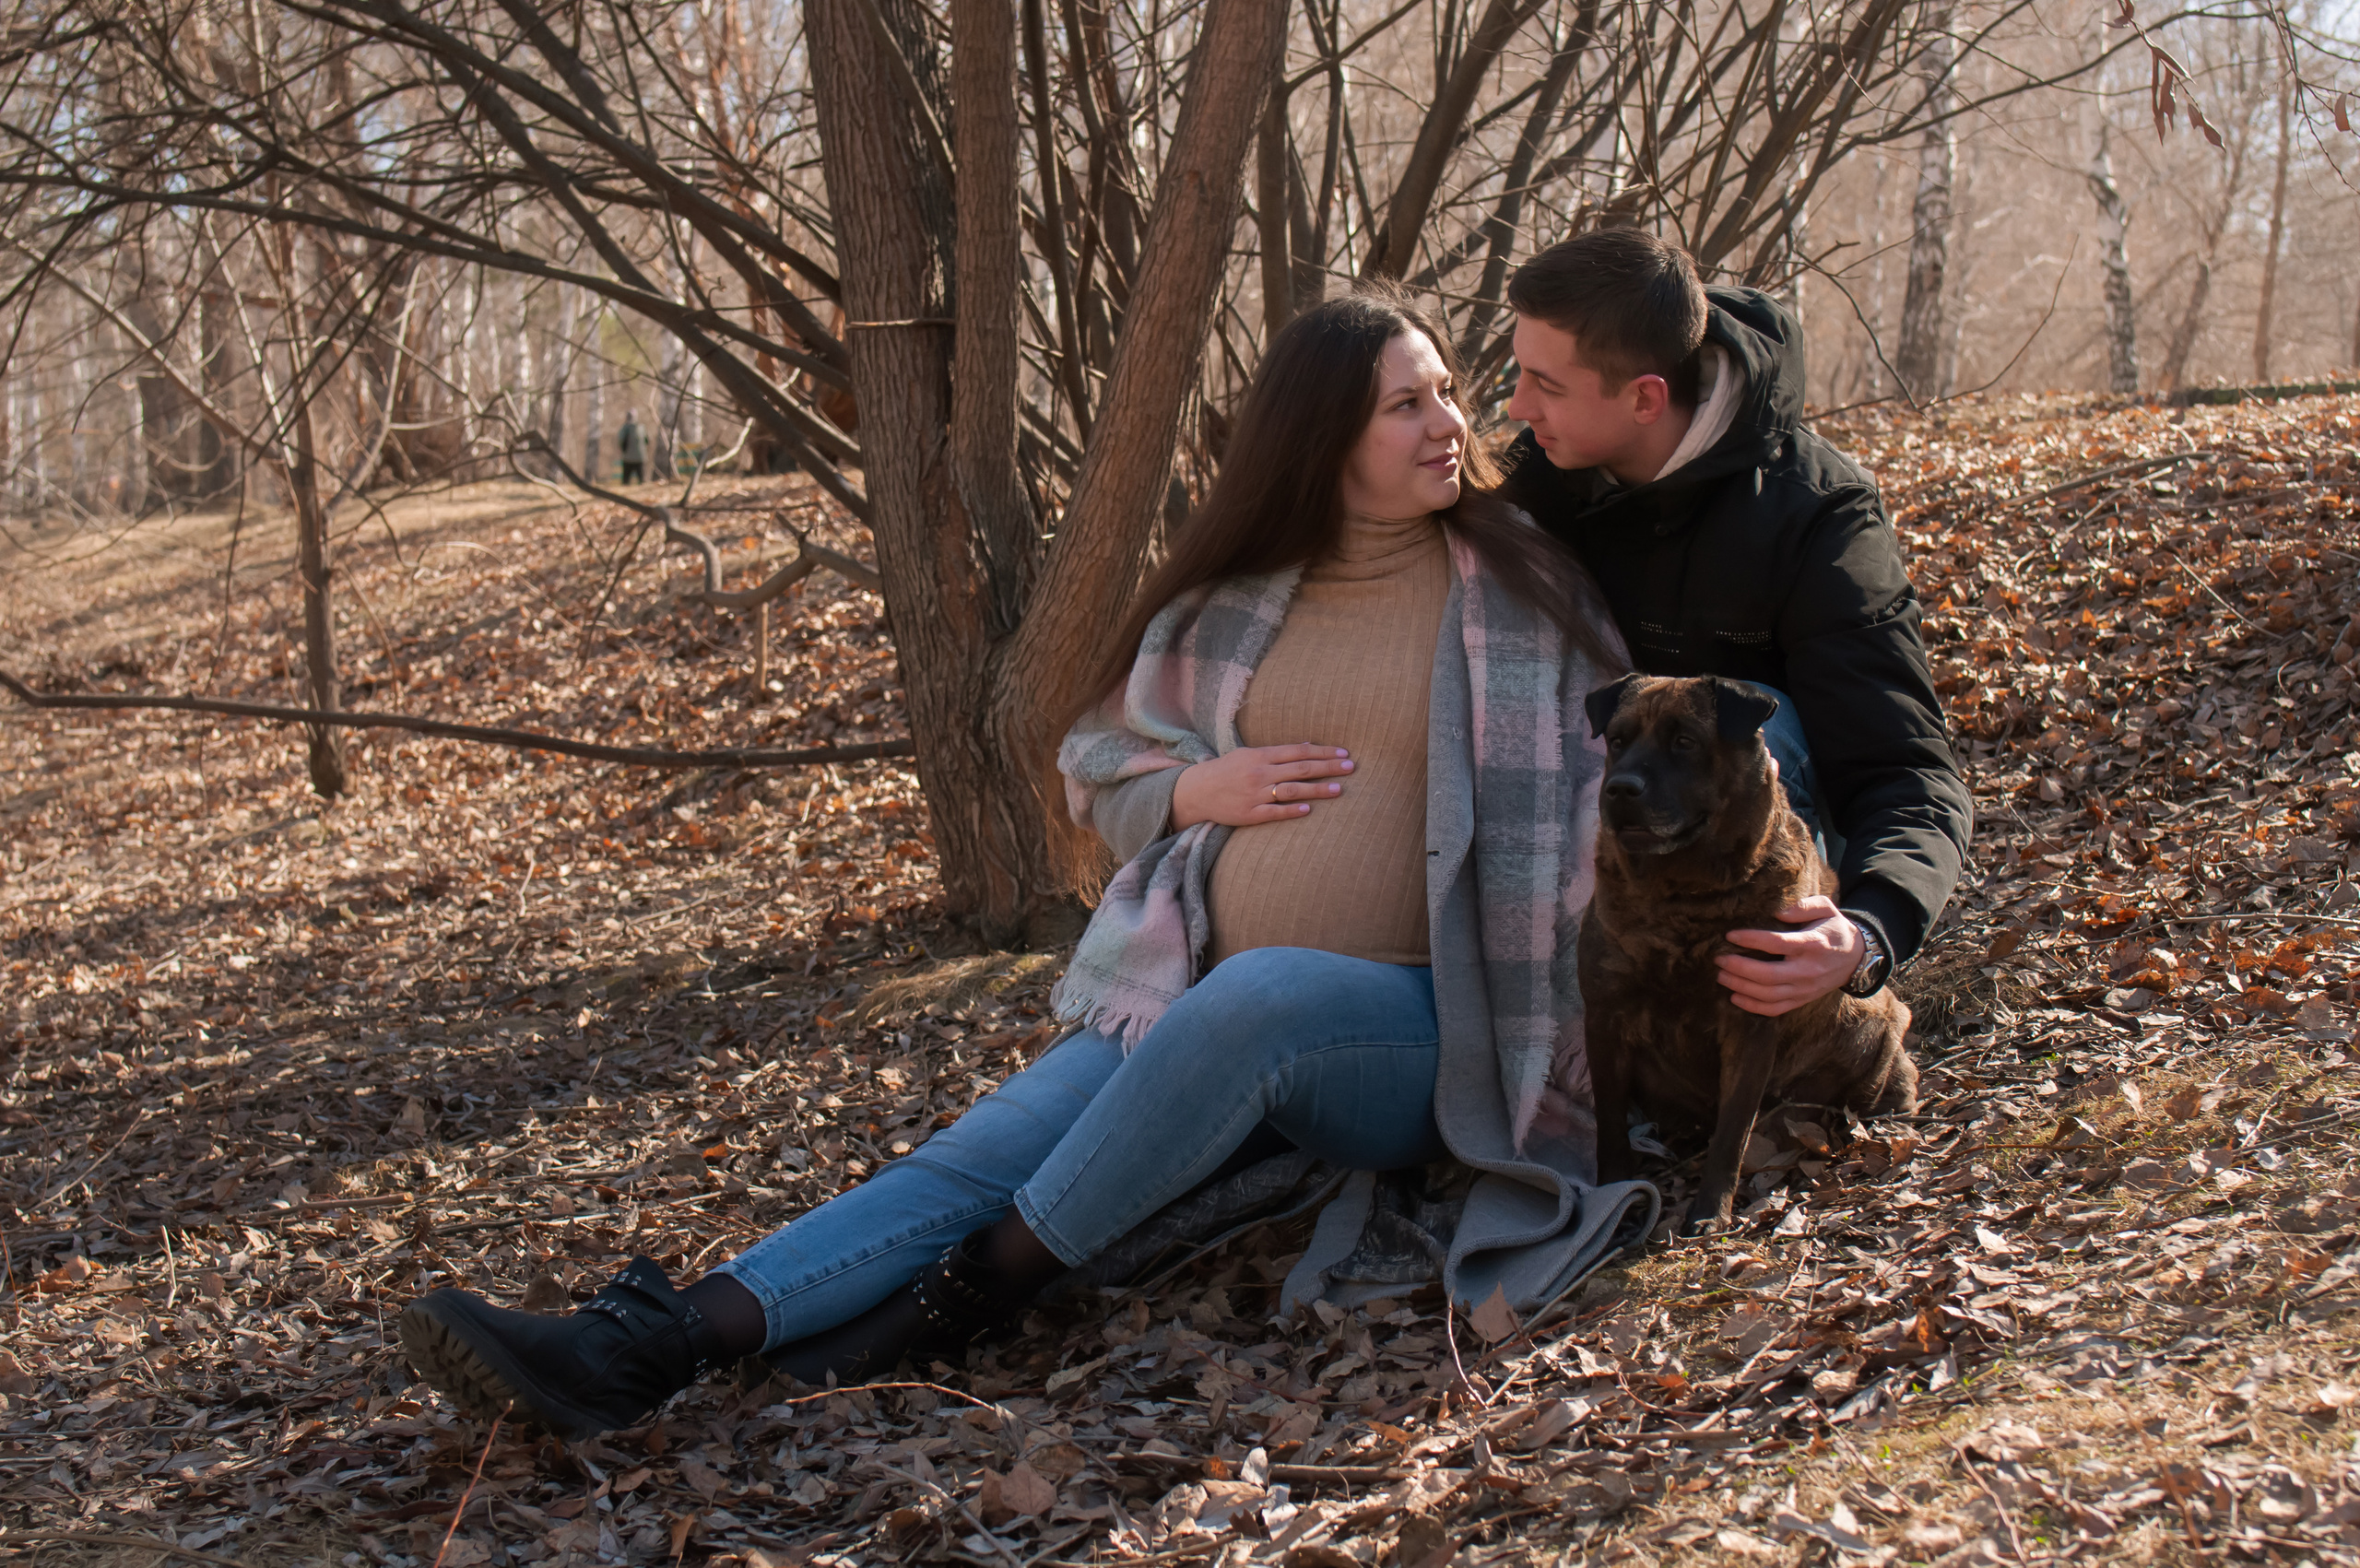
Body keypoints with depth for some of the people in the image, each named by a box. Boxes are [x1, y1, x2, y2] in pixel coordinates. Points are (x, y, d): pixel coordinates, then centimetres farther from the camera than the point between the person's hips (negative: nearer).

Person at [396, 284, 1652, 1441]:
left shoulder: (1523, 586, 4)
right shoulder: (1227, 607, 12)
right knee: (986, 1152, -19)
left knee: (1256, 992, -38)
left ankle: (978, 1288, -29)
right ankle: (648, 1348, -33)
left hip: (1423, 1026, -3)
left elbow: (1613, 786, 4)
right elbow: (1098, 765, 22)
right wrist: (1199, 789, -1)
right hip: (1200, 1006, 4)